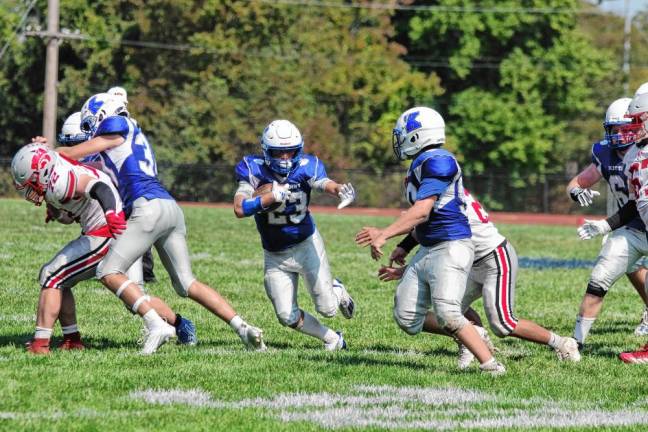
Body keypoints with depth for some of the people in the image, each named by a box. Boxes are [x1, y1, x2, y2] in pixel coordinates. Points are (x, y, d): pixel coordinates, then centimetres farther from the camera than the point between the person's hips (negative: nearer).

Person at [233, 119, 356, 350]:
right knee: (287, 316, -1)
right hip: (275, 256, 1)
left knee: (327, 309, 1)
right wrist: (272, 197, -41)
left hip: (306, 245, -1)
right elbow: (239, 209, -29)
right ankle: (333, 339, 26)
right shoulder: (253, 169, -18)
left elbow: (328, 185, -36)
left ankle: (337, 291, 40)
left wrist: (342, 190, -60)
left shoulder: (305, 167, -17)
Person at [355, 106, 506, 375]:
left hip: (451, 248, -10)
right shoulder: (420, 164, 15)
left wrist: (383, 236, -21)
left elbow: (421, 212, -21)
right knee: (407, 320, 6)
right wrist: (383, 234, 19)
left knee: (447, 314, -21)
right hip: (427, 251, 10)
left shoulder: (437, 162, -15)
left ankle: (491, 365, -14)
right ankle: (470, 336, 18)